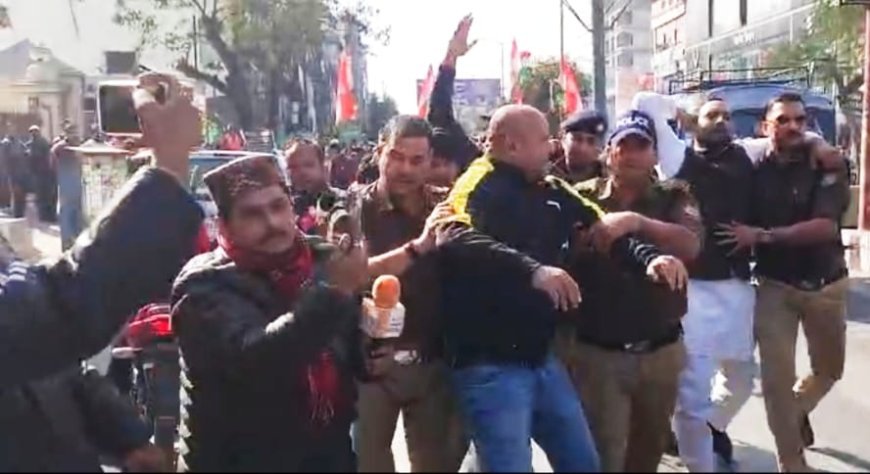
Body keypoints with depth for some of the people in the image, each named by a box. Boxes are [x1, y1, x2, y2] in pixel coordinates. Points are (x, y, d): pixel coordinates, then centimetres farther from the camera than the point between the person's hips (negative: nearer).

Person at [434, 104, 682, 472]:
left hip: (541, 358, 8)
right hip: (492, 364, -8)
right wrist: (532, 269, -46)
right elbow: (455, 237, -34)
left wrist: (649, 257, -1)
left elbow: (603, 230, 18)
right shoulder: (481, 185, -14)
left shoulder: (550, 190, 9)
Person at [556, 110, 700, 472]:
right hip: (595, 353, -2)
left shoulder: (674, 197, 1)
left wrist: (637, 222, -30)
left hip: (660, 351, 3)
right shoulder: (583, 198, -2)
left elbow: (690, 245, -18)